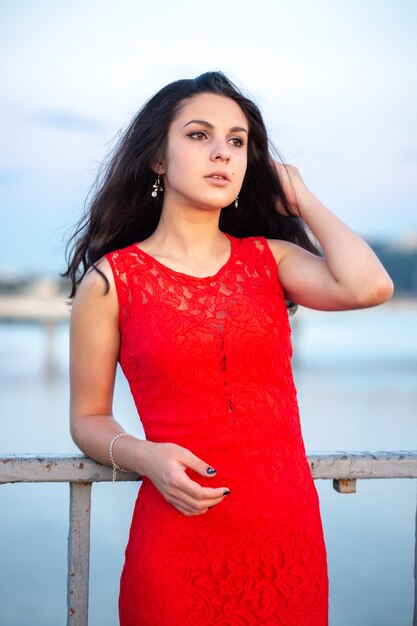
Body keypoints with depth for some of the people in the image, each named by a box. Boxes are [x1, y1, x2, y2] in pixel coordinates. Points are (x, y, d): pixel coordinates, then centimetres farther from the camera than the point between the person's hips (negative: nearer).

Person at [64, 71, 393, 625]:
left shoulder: (270, 259, 5)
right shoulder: (111, 279, -2)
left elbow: (369, 286, -15)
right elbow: (88, 418, 4)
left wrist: (300, 197, -1)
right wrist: (146, 457, -17)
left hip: (290, 541, 3)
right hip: (179, 546, -2)